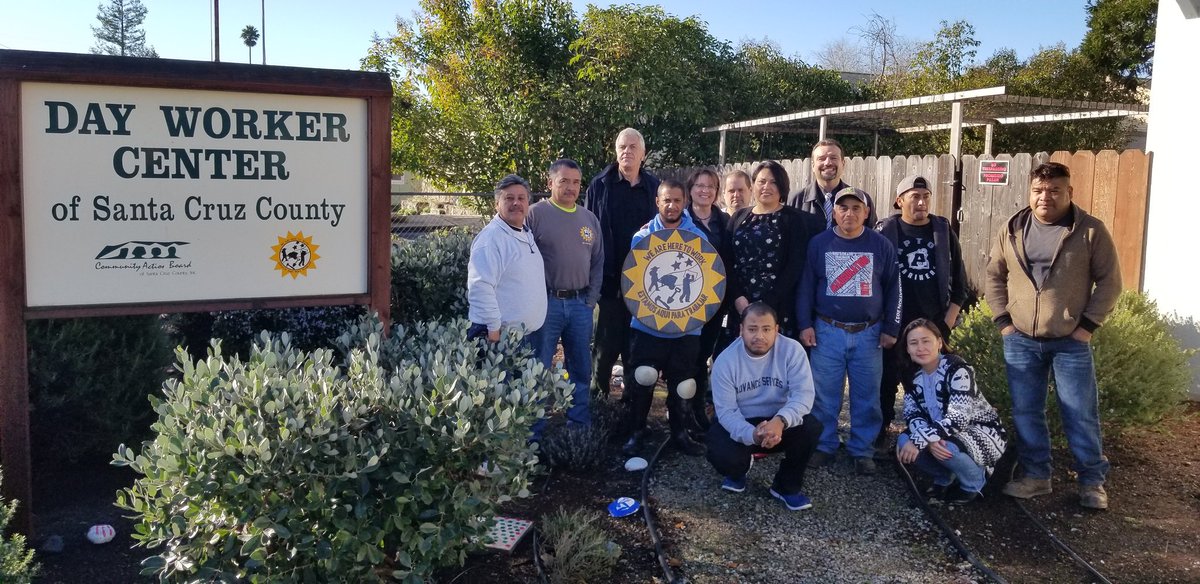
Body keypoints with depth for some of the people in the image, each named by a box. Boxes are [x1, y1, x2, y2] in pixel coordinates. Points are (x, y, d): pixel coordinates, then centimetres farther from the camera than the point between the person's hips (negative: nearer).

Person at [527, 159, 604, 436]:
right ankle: (533, 430, 11)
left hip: (580, 304, 5)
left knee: (581, 369, 13)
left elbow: (598, 262, 15)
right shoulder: (536, 214, -5)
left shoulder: (589, 219, 12)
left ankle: (580, 424, 27)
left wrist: (591, 298, 6)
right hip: (546, 303, -5)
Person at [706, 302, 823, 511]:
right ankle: (738, 471, 13)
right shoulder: (725, 361, -16)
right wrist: (752, 435, -40)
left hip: (781, 423, 1)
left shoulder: (792, 350, -16)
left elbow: (803, 394, -25)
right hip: (740, 426, -1)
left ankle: (787, 485, -3)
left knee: (811, 427, -29)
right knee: (722, 456, -30)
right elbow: (726, 412, -19)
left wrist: (780, 420, -46)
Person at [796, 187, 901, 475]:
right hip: (827, 332, 0)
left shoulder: (882, 245, 2)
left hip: (868, 333, 0)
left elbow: (892, 289, 7)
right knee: (824, 394, 4)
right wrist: (805, 325, 0)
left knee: (866, 396, 5)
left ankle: (862, 451, 17)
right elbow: (806, 286, 6)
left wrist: (890, 329, 4)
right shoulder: (819, 243, 2)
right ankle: (824, 446, 18)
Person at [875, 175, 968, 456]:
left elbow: (958, 279, 8)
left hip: (934, 323, 2)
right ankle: (880, 435, 17)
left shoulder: (943, 231, 4)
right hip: (893, 324, -2)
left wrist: (949, 320, 0)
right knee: (887, 380, 4)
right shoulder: (885, 231, -3)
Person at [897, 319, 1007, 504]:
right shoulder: (911, 374, -3)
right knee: (904, 442, -19)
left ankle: (973, 484, -3)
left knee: (946, 447, -36)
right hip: (944, 434, 6)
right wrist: (929, 439, -30)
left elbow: (958, 417, -31)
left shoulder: (957, 369, -23)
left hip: (983, 432, -6)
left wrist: (919, 440, -37)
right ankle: (944, 479, 8)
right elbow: (912, 414, -8)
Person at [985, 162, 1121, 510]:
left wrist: (1087, 325, -9)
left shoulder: (1091, 231, -5)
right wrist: (1003, 320, 2)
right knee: (1026, 413, 9)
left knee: (1081, 414, 3)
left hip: (1071, 341, -3)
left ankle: (1092, 480, 18)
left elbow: (1109, 281, -3)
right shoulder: (1012, 230, 4)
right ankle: (1036, 475, 23)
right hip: (1020, 340, 3)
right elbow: (994, 276, 10)